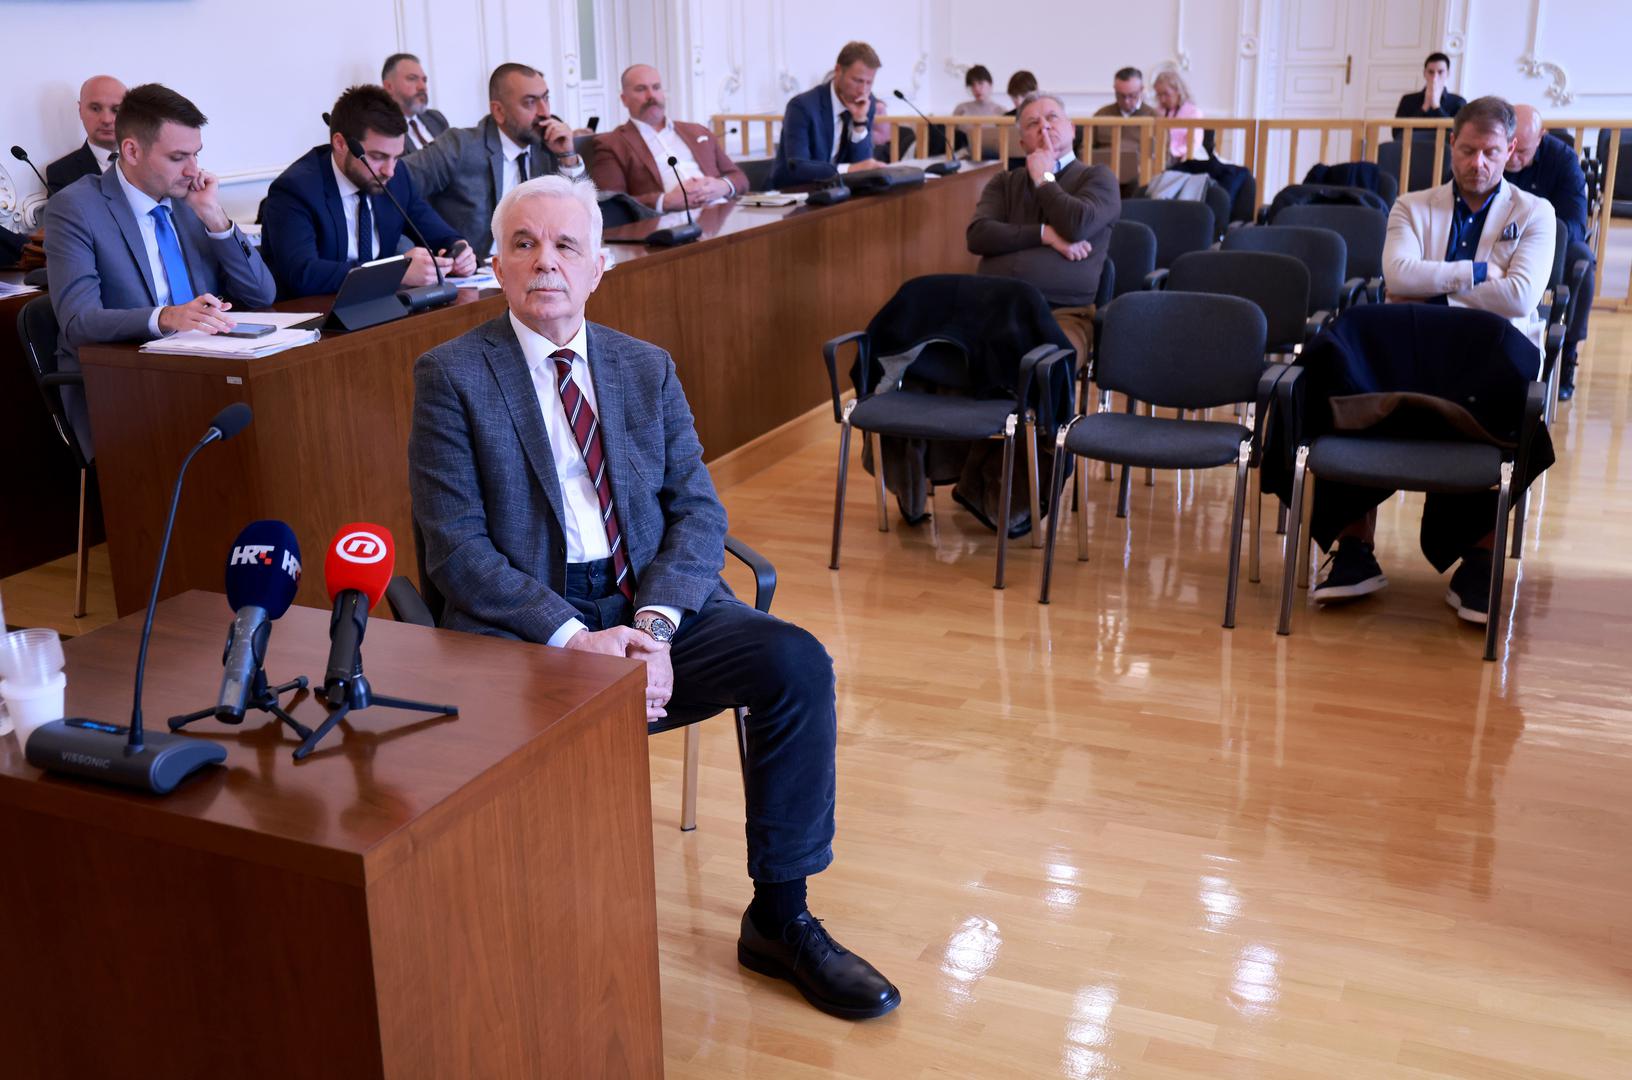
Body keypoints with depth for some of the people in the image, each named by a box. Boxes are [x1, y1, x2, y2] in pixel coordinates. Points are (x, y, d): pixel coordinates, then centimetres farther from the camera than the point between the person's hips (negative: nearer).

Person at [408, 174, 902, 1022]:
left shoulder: (647, 368, 12)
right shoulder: (451, 376, 0)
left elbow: (698, 508, 4)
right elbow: (456, 547, -8)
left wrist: (655, 623, -15)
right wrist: (573, 638, -20)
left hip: (653, 605, 4)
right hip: (522, 623, -3)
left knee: (797, 663, -20)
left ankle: (780, 918, -5)